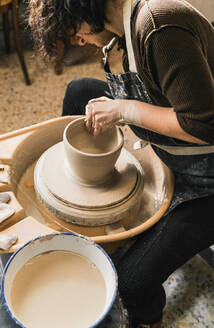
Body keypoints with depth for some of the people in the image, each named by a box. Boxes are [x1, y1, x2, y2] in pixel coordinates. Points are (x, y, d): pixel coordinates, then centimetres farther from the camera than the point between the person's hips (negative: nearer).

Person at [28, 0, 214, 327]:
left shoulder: (160, 28, -30)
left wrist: (123, 110, -23)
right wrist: (112, 107, -4)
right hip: (172, 151, 9)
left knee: (134, 280, -16)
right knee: (79, 91, 13)